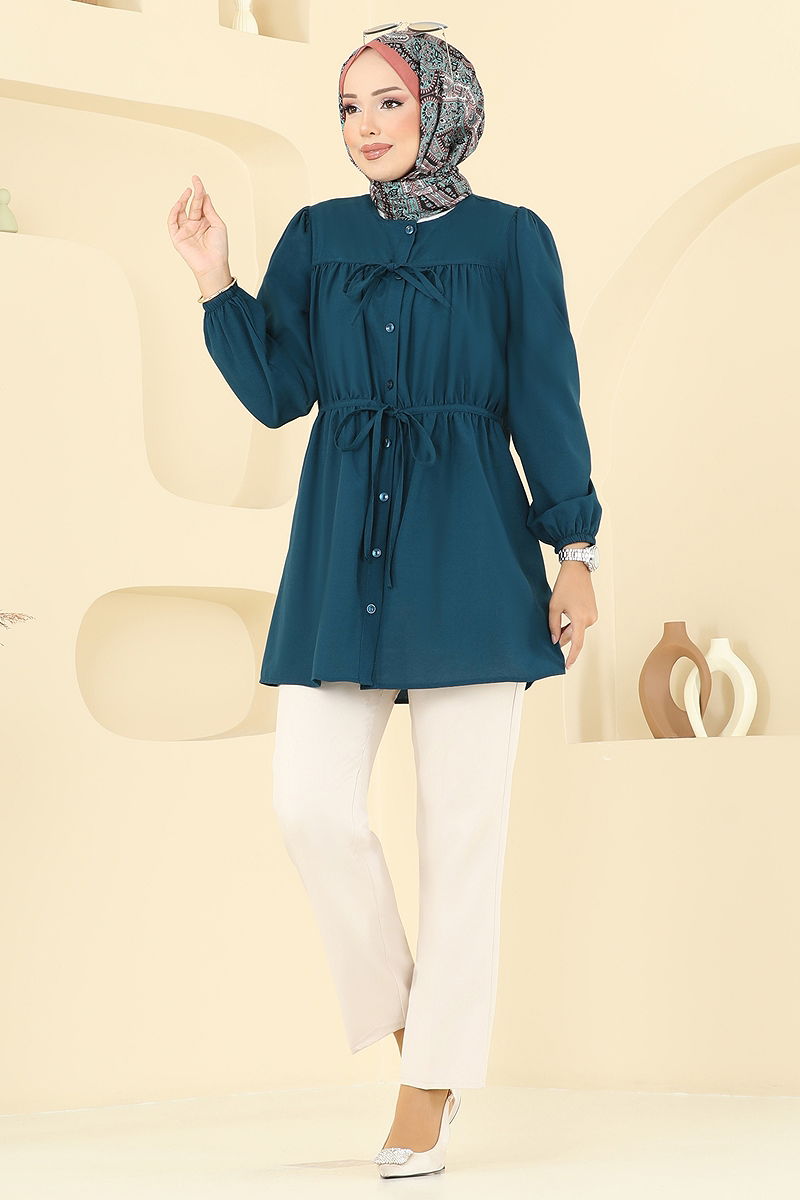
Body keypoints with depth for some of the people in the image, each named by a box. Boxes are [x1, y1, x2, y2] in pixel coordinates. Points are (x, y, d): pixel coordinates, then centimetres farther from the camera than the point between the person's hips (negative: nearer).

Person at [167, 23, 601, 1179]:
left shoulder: (509, 240, 4)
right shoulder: (318, 238, 11)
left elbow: (546, 406, 3)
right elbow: (277, 393, 5)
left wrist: (576, 548, -2)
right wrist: (217, 286, -5)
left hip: (468, 555, -2)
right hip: (340, 557, 3)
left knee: (461, 827, -2)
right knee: (311, 805, -8)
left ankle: (429, 1094, 7)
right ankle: (397, 1001, 18)